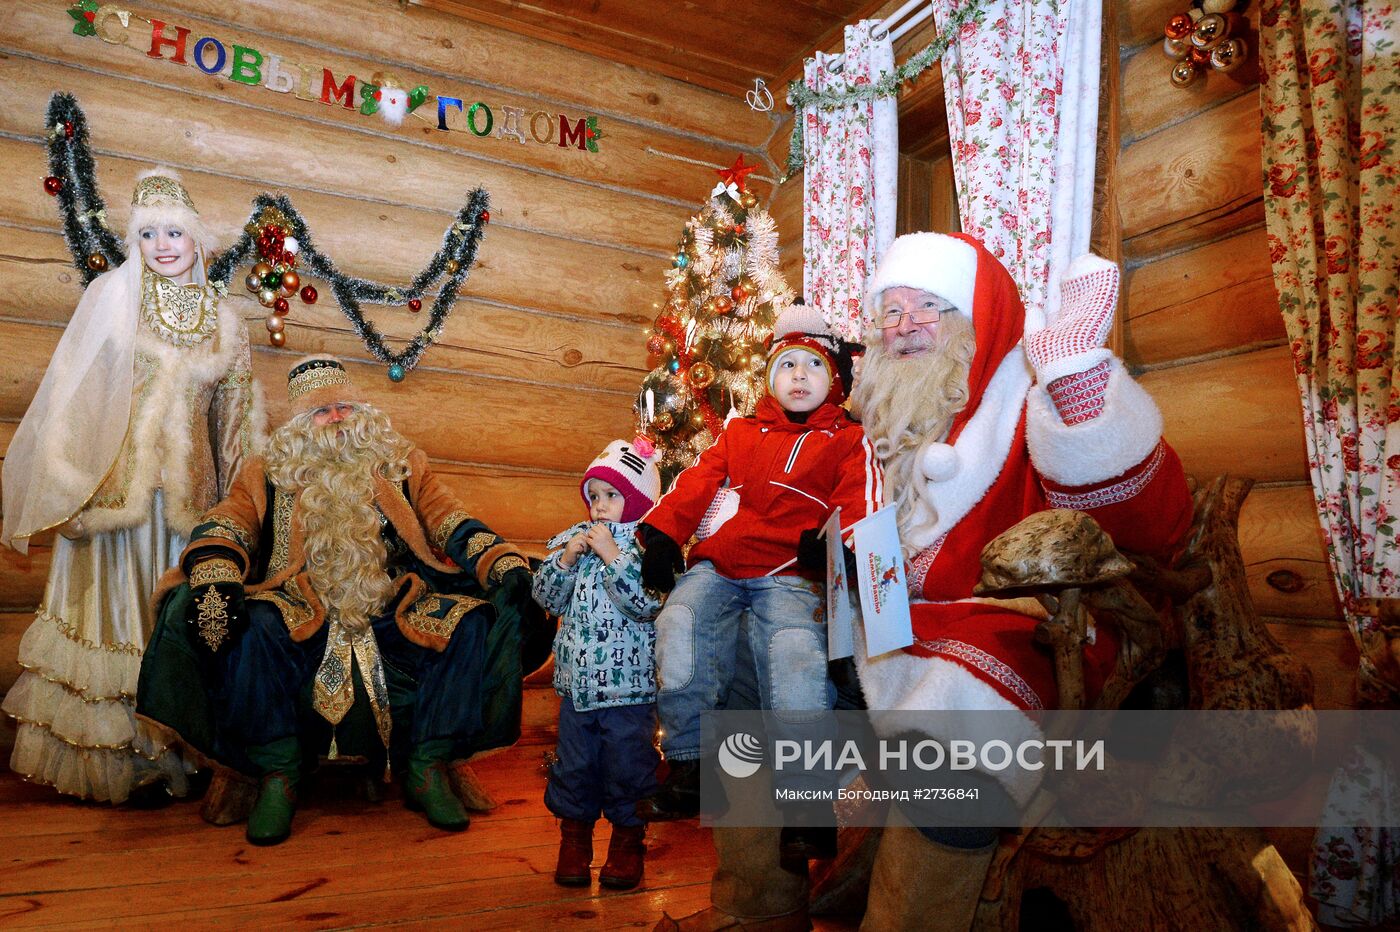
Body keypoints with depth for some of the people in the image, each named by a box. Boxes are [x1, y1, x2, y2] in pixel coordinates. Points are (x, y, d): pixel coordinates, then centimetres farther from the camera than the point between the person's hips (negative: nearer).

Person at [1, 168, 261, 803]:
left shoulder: (222, 321, 10)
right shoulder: (113, 295, 2)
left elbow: (234, 423, 14)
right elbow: (71, 394, -1)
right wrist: (69, 488, -7)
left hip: (190, 495, 3)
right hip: (119, 487, -2)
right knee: (116, 612, 3)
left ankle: (167, 756, 17)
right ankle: (107, 761, 14)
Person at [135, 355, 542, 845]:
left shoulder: (405, 467, 16)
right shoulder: (266, 476, 15)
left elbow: (454, 525, 7)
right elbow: (225, 527, 0)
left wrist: (507, 568, -11)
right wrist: (213, 580, -23)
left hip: (396, 618, 1)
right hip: (302, 620, -1)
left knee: (478, 621, -21)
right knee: (246, 626, -30)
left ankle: (428, 769, -11)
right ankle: (276, 774, -14)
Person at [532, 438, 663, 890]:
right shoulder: (574, 539, 6)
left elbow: (647, 602, -24)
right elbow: (547, 597, 5)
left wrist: (613, 554, -23)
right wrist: (566, 558, -11)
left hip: (628, 684, -4)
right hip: (577, 680, 5)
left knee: (626, 767, 8)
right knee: (574, 764, 15)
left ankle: (628, 841, 28)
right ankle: (574, 838, 33)